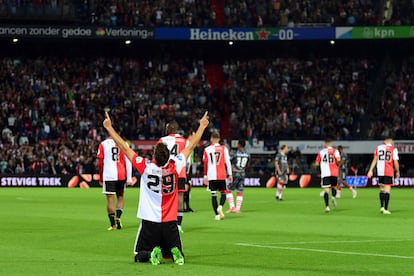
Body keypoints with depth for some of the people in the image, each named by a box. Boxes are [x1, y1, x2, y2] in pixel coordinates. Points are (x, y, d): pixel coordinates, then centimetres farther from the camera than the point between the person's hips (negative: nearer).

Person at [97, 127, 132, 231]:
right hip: (121, 175, 1)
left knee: (110, 199, 1)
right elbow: (128, 162, 1)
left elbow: (100, 163, 2)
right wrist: (129, 178, 6)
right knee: (120, 197, 18)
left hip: (108, 175, -1)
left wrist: (101, 178, 11)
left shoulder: (103, 144, 1)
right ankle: (118, 218, -1)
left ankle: (113, 224, -2)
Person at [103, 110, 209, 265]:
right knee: (178, 257, 14)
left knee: (139, 256, 12)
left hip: (149, 222, -2)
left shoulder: (145, 167, -14)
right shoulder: (175, 166, -8)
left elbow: (124, 147, -5)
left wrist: (109, 128, 5)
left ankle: (152, 254, -19)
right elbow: (191, 146, 6)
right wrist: (202, 126, 19)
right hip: (170, 223, 2)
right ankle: (174, 252, -19)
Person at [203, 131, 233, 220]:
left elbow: (205, 163, 6)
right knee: (223, 193, 12)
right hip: (222, 175, 0)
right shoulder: (223, 148, 1)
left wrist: (205, 176, 12)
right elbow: (227, 162, -1)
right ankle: (220, 206, -16)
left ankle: (217, 214, 0)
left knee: (213, 195, 5)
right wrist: (230, 174, 5)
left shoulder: (207, 149, 4)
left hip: (211, 176, 0)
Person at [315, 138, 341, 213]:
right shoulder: (335, 151, 5)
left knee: (326, 190, -5)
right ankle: (334, 197, -8)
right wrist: (338, 165, 10)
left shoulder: (321, 152, 9)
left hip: (325, 173, -1)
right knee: (334, 186, 22)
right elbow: (338, 160, -11)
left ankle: (327, 206, -18)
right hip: (334, 172, 1)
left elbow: (317, 163, 8)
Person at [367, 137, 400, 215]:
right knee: (387, 190, -3)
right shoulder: (393, 149, 0)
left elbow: (375, 160, 8)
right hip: (389, 172, -4)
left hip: (380, 172, 4)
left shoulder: (378, 148, 10)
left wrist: (371, 170, 8)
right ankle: (385, 209, -6)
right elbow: (395, 162, -3)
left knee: (382, 189, 17)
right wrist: (397, 171, 10)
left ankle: (382, 207, 17)